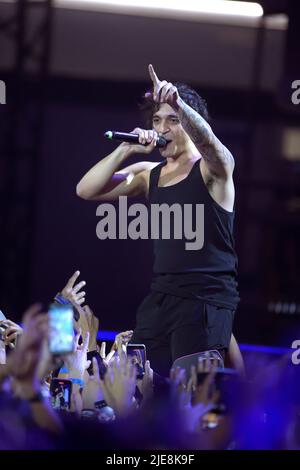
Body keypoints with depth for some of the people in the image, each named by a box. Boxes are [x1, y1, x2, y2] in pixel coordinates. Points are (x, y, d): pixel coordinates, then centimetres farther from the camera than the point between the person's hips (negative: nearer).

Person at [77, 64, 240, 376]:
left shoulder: (212, 168, -3)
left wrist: (178, 103, -46)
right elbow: (86, 191, 6)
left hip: (206, 299, -6)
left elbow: (207, 140, -28)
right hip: (161, 296, 6)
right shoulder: (148, 174, 13)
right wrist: (126, 150, -5)